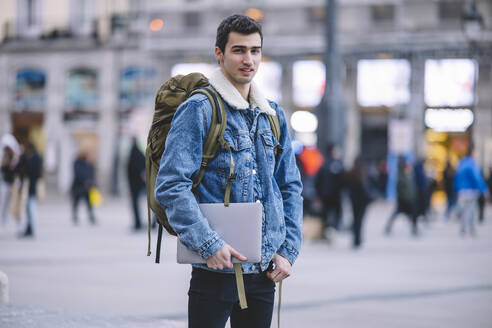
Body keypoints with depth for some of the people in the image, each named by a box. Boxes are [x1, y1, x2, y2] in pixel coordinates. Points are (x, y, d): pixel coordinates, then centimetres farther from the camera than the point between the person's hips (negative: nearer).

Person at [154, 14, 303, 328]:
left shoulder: (274, 115, 12)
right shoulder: (198, 110, -7)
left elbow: (291, 187, 16)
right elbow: (170, 186, -14)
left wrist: (288, 251, 5)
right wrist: (209, 244, -20)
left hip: (265, 269, 6)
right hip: (216, 267, -6)